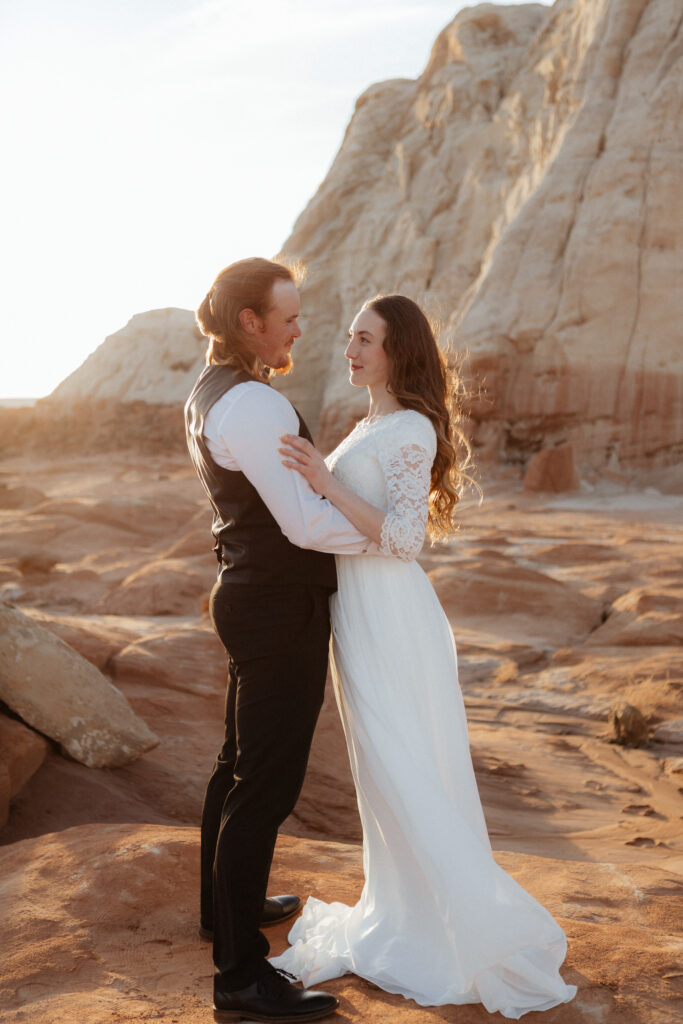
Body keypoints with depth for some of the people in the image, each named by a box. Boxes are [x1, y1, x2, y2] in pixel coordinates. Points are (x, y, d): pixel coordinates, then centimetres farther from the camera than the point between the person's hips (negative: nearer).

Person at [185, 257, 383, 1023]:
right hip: (280, 610, -11)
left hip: (249, 593, 11)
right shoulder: (252, 405, -22)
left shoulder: (207, 395, 11)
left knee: (239, 760, 23)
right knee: (266, 782, -4)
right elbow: (305, 522, -26)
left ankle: (225, 905, 42)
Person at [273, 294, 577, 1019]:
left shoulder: (411, 430, -16)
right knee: (384, 769, 17)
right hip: (357, 609, 10)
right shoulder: (371, 426, 13)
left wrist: (324, 481, -27)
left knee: (406, 775, -5)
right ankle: (409, 920, 32)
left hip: (389, 615, -10)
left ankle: (492, 932, 6)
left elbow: (403, 539, -23)